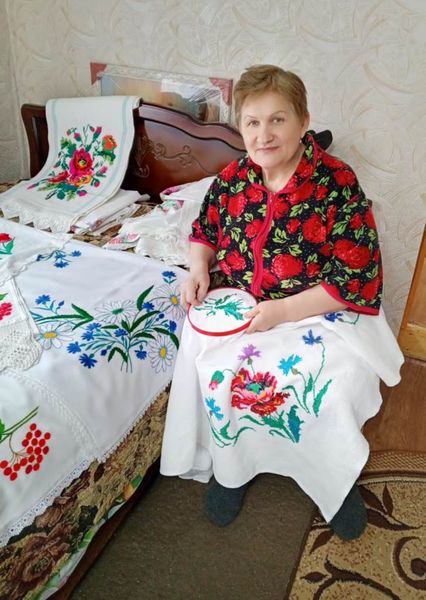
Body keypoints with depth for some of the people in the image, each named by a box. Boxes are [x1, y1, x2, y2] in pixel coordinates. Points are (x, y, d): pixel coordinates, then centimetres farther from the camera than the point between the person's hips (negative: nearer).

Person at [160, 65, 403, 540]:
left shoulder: (338, 185, -15)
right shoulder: (231, 179, -1)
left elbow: (358, 278, -15)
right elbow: (204, 230, 18)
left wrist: (284, 311, -23)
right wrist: (199, 267, -5)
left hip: (321, 309, -3)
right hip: (238, 304, 3)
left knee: (333, 381, -27)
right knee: (212, 363, -23)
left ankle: (338, 477, 8)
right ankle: (229, 465, 6)